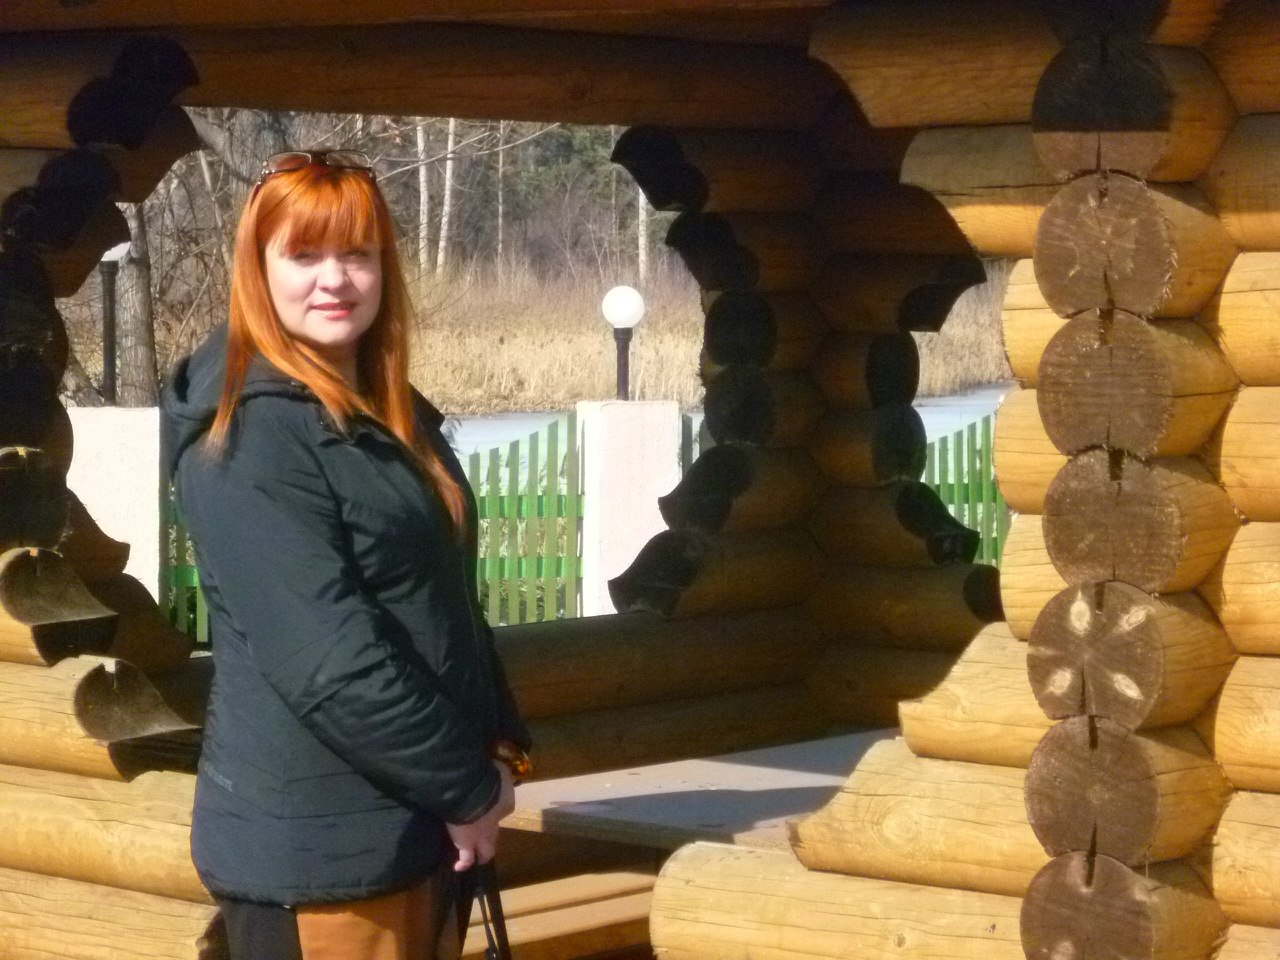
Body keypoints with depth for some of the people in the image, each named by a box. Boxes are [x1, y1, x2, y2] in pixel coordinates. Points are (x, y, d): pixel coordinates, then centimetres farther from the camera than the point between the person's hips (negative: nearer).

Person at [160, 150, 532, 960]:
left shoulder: (393, 417, 11)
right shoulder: (248, 437, -16)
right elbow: (328, 660, -22)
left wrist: (498, 744, 6)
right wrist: (466, 786, -15)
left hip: (417, 818, 9)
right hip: (315, 840, -9)